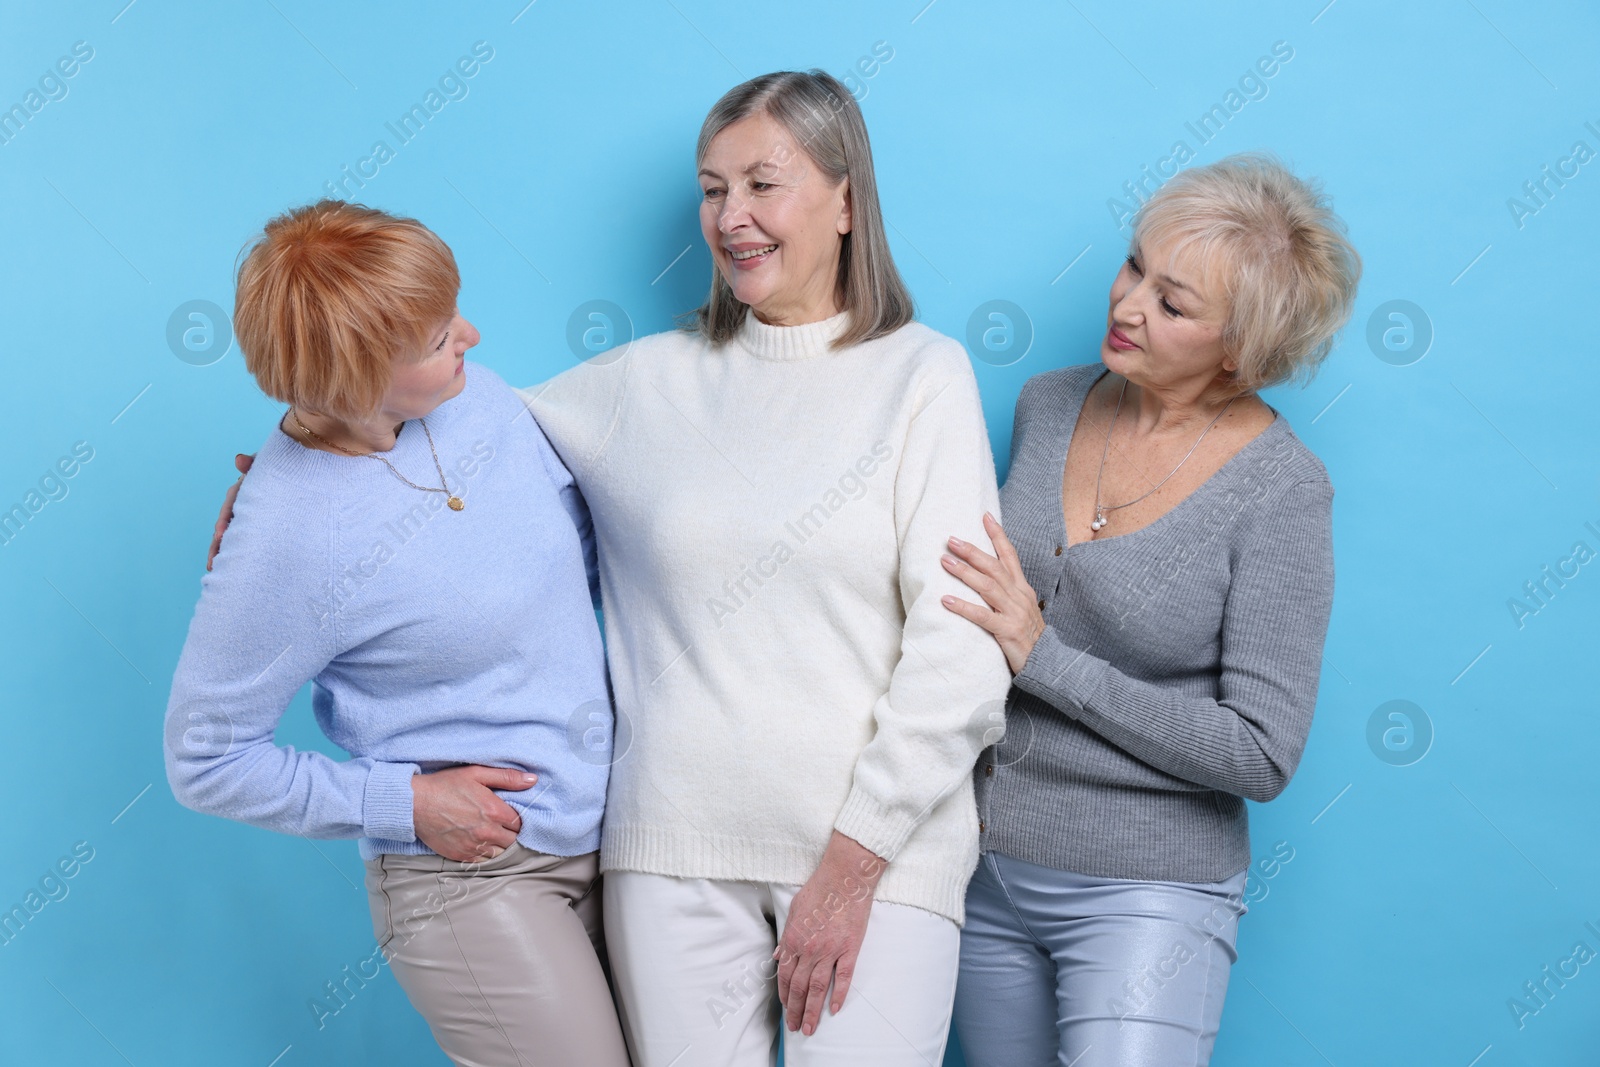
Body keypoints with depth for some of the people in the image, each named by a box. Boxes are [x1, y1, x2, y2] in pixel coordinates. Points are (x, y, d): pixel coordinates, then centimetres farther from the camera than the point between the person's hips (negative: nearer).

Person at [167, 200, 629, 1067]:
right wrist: (405, 804, -15)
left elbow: (581, 542, 15)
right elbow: (204, 759, -11)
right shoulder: (288, 532, -22)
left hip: (608, 831, 7)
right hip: (469, 874, -6)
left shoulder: (475, 393, -5)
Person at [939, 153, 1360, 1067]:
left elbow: (1262, 754, -18)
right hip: (989, 865, 5)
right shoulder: (1049, 405, 0)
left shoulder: (1281, 491, -16)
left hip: (1147, 894, -5)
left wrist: (1045, 660, -21)